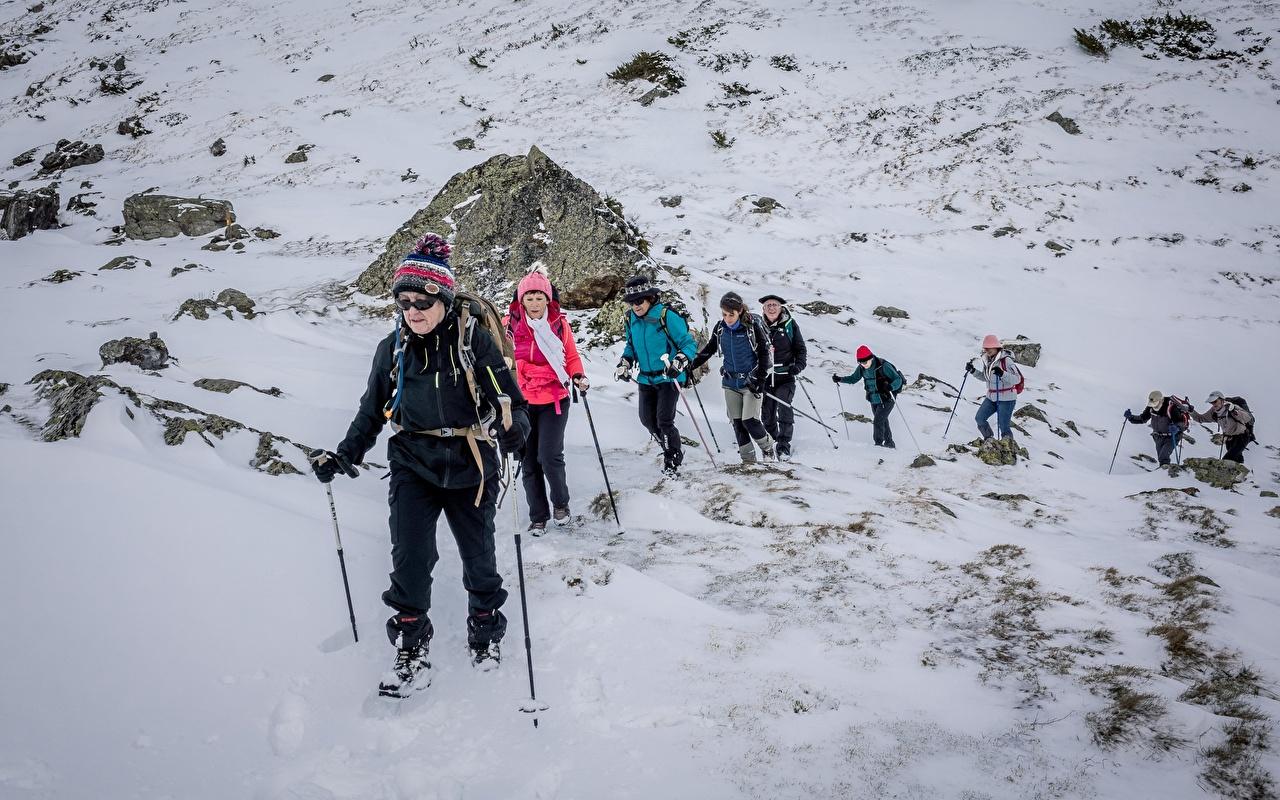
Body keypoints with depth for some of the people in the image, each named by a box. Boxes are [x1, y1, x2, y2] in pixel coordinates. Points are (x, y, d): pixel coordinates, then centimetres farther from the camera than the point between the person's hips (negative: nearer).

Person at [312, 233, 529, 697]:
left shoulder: (472, 340, -10)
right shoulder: (393, 349, 3)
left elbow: (509, 397, -10)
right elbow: (373, 410, 14)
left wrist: (512, 428, -32)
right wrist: (345, 454, 4)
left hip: (468, 466, -2)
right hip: (413, 465, 2)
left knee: (478, 555, 11)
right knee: (409, 558, -9)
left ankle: (485, 628, 35)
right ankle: (411, 647, 7)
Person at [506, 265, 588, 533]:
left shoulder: (559, 323, -2)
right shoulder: (511, 323, -3)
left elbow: (571, 357, 10)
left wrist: (577, 376, -9)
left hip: (554, 400, -1)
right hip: (522, 402, 1)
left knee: (549, 456, -12)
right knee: (529, 463, 7)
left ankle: (560, 502, 15)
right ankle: (538, 515, 22)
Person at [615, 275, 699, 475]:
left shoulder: (667, 316, -17)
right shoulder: (631, 319, 2)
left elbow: (689, 343, -12)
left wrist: (679, 362, -28)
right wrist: (625, 362, 5)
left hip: (668, 378, -6)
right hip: (645, 378, 6)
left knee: (664, 421, -11)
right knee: (647, 419, 10)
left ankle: (673, 458, 10)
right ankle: (672, 449, 32)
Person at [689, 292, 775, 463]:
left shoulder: (753, 325, -13)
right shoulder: (720, 327, 0)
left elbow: (765, 353, -8)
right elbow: (709, 349, 14)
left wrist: (760, 380, -12)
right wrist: (691, 365, 8)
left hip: (751, 381, -5)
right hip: (730, 382, 5)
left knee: (750, 421, -12)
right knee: (737, 422, 4)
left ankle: (767, 447, 15)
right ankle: (748, 458, 15)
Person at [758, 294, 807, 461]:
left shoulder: (790, 325, 1)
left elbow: (801, 348, 5)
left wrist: (798, 365, -10)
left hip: (785, 377, -3)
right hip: (764, 377, 3)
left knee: (784, 408, -20)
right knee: (767, 413, 7)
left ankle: (784, 445, -17)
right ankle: (772, 442, 26)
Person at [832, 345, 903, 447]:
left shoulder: (883, 366, -24)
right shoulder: (862, 368, -5)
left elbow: (898, 380, -22)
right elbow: (853, 378, 11)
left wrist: (890, 387, -42)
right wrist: (840, 379, -4)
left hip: (887, 399, -7)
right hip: (874, 400, 7)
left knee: (878, 420, -16)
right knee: (882, 421, 18)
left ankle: (878, 443, -8)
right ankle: (889, 443, 33)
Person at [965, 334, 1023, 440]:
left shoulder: (1006, 360, -18)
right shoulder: (986, 360, 4)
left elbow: (1017, 379, -23)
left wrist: (1002, 374, -37)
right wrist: (973, 371, 5)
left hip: (1006, 398, -8)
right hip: (991, 397, 8)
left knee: (1003, 427, -6)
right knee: (979, 419, 8)